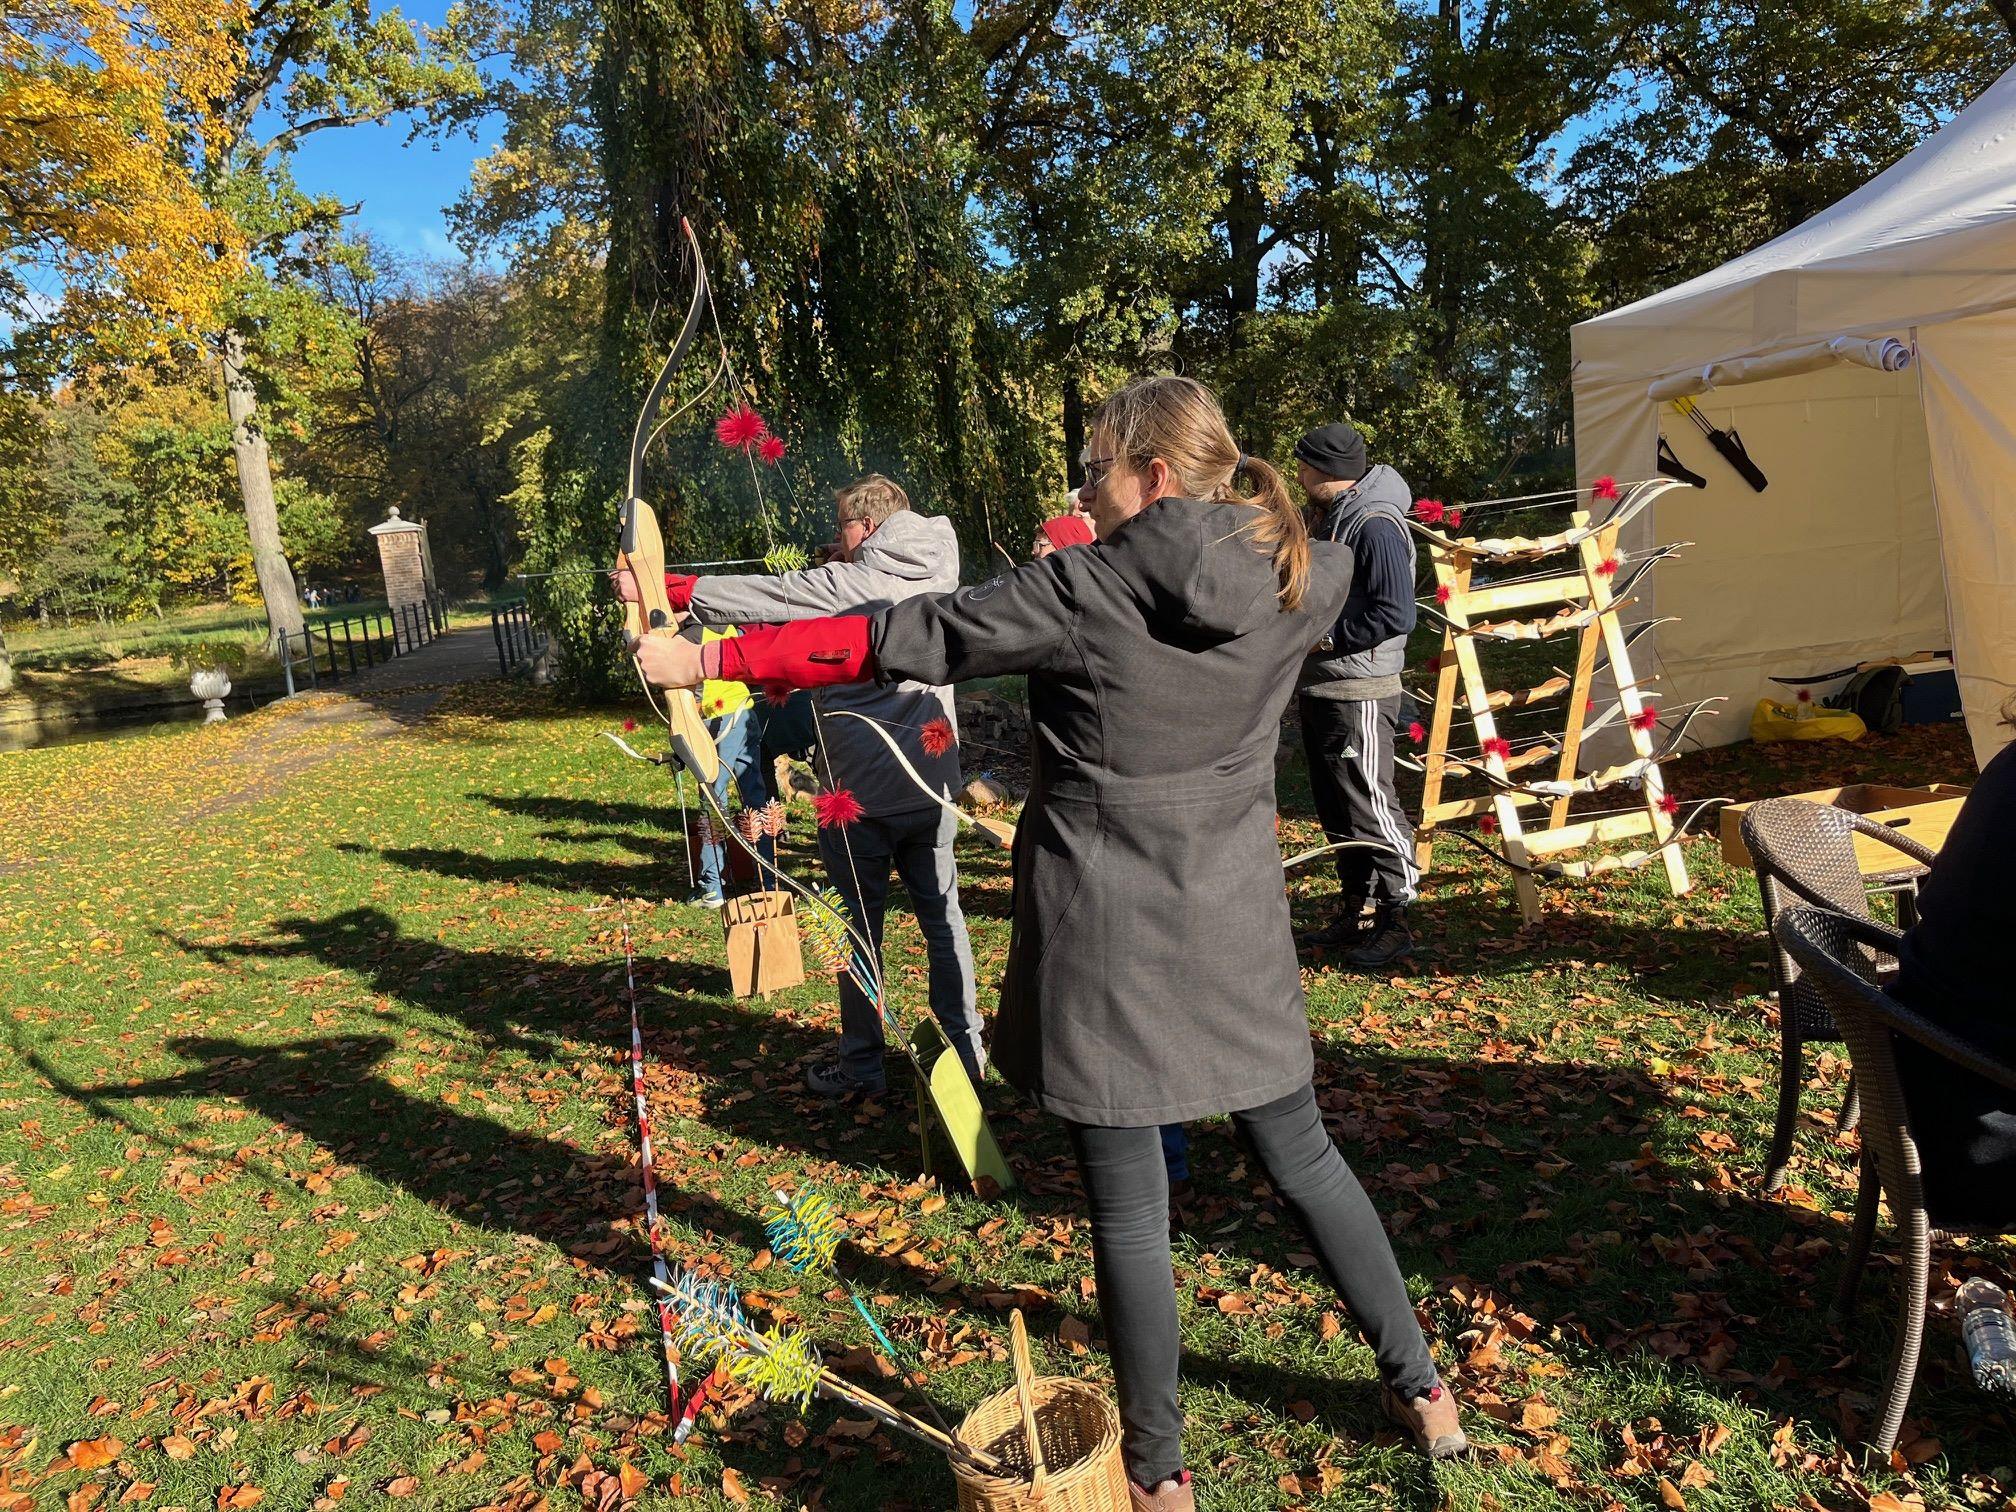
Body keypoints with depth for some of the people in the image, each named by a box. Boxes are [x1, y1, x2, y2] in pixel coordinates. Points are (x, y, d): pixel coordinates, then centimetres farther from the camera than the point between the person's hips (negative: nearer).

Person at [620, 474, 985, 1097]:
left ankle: (860, 1064, 19)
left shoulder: (849, 586, -13)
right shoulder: (935, 576, 6)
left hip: (861, 789, -5)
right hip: (930, 785, 5)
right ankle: (965, 1050, 21)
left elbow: (756, 596, -17)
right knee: (942, 916, 14)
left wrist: (658, 588, -13)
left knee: (859, 927, 8)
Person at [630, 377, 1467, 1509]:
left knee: (1129, 1208, 9)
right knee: (1302, 1153, 22)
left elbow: (895, 640, -11)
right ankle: (1423, 1388, 37)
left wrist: (709, 661, -3)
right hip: (1236, 930, 5)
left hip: (1106, 943, -4)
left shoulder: (1081, 593, -15)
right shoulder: (1307, 582, -3)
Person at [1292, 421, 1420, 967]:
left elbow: (1396, 615, -24)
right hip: (1318, 690, 10)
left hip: (1359, 694, -10)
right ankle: (1353, 911, 27)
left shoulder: (1376, 527, -17)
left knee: (1370, 808, -3)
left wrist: (1326, 636, -18)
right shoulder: (1328, 518, 13)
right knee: (1335, 808, 16)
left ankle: (1395, 921, 8)